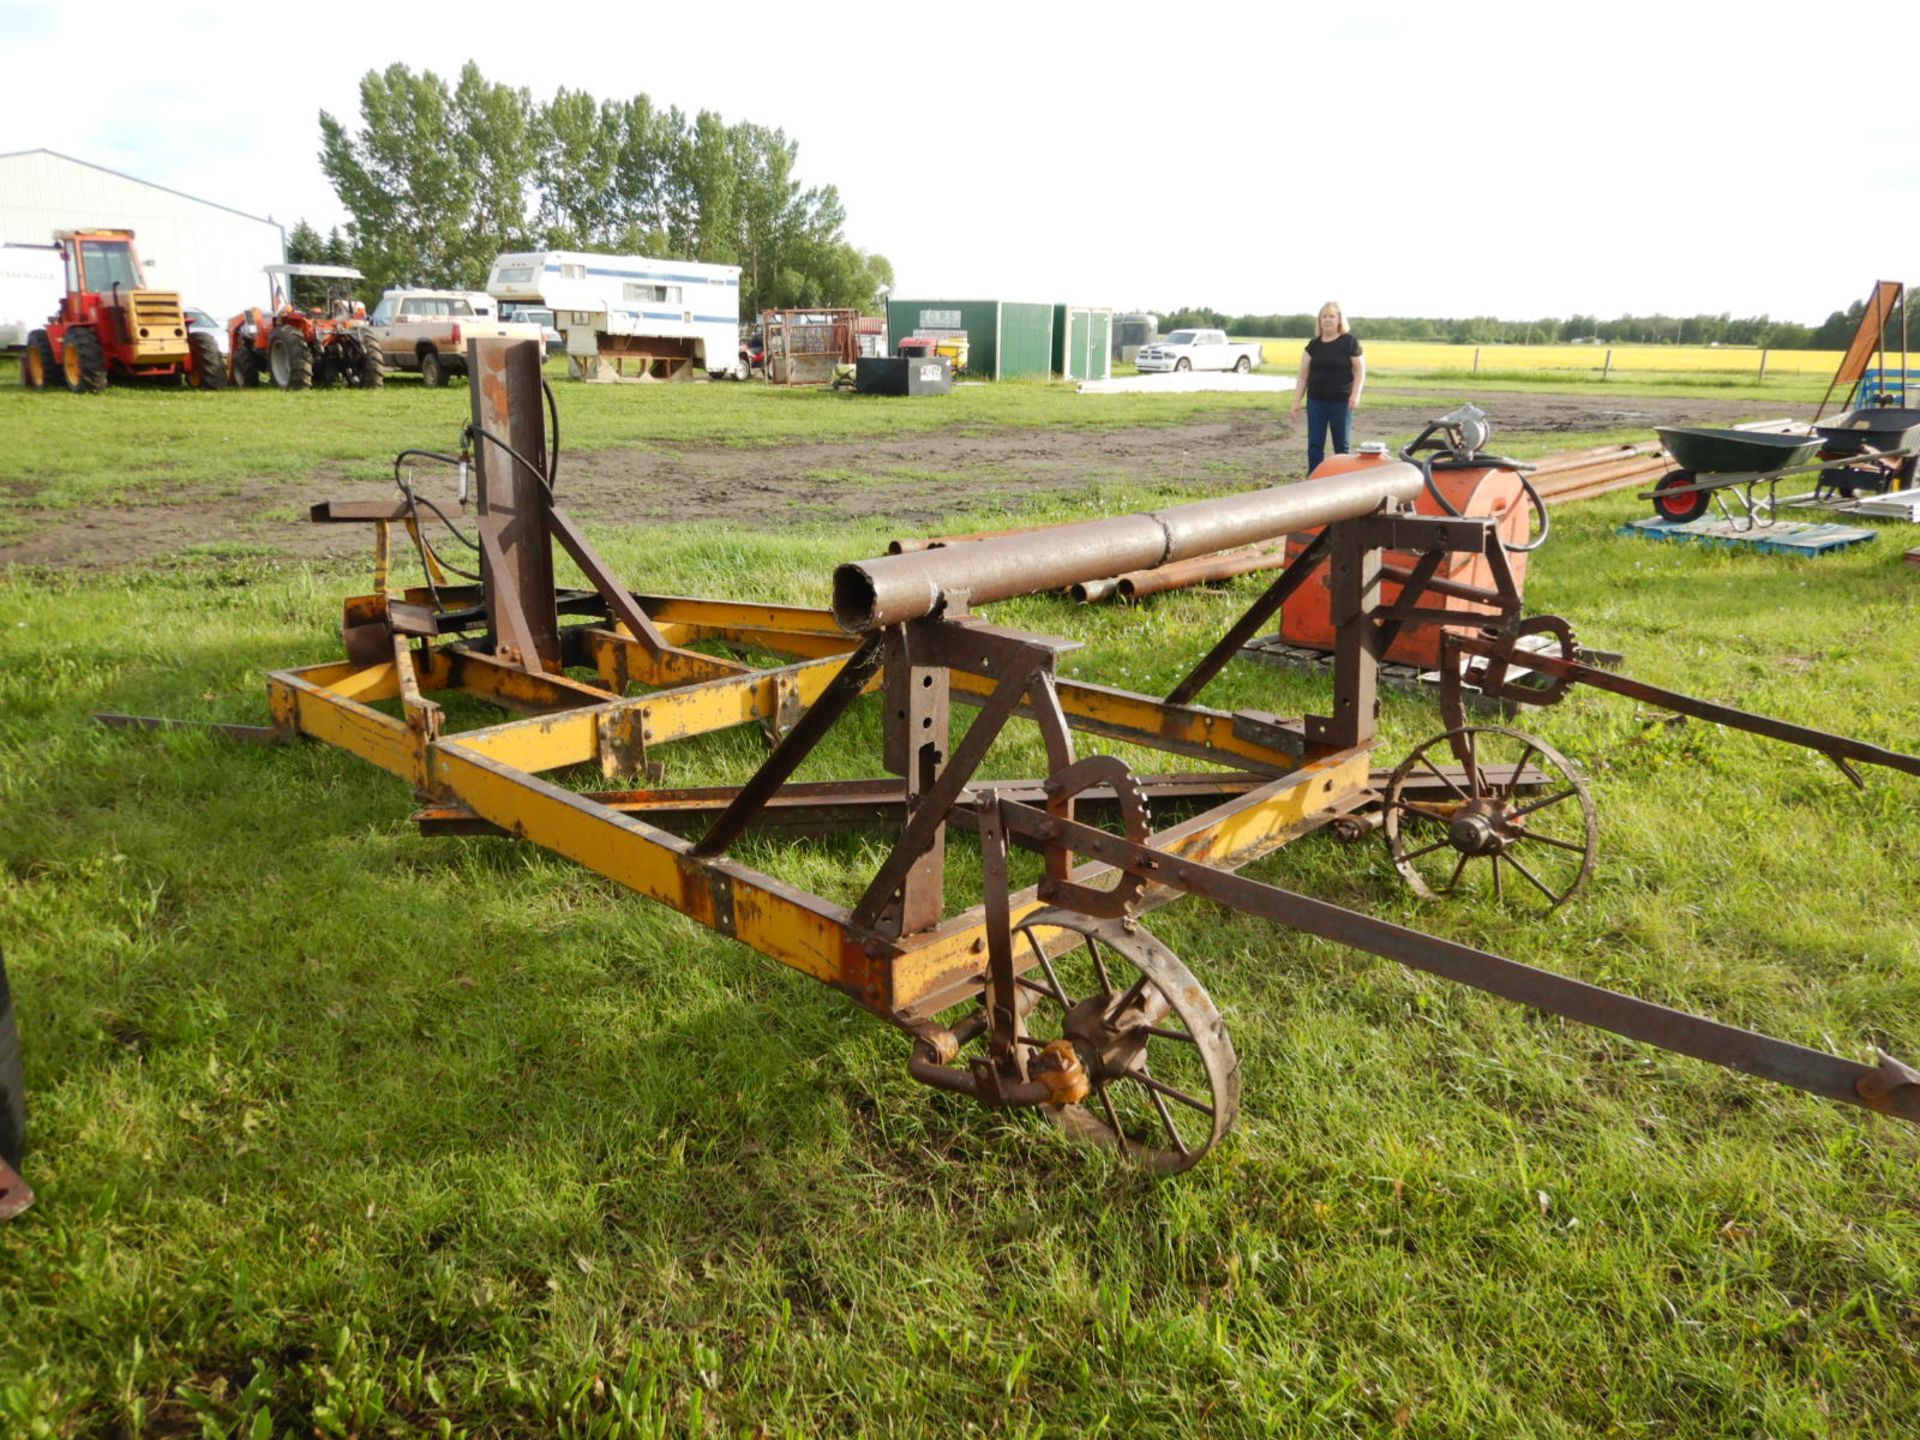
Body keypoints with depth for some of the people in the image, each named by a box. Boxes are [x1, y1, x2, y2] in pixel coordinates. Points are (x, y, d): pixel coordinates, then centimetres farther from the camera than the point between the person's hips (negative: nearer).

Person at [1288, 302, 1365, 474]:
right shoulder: (1313, 345, 5)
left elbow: (1360, 370, -3)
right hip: (1316, 401, 3)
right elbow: (1303, 376, 7)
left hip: (1341, 402, -3)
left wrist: (1355, 395, -15)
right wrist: (1296, 403, 2)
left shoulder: (1350, 342, -3)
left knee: (1341, 445, 5)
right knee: (1314, 444, 2)